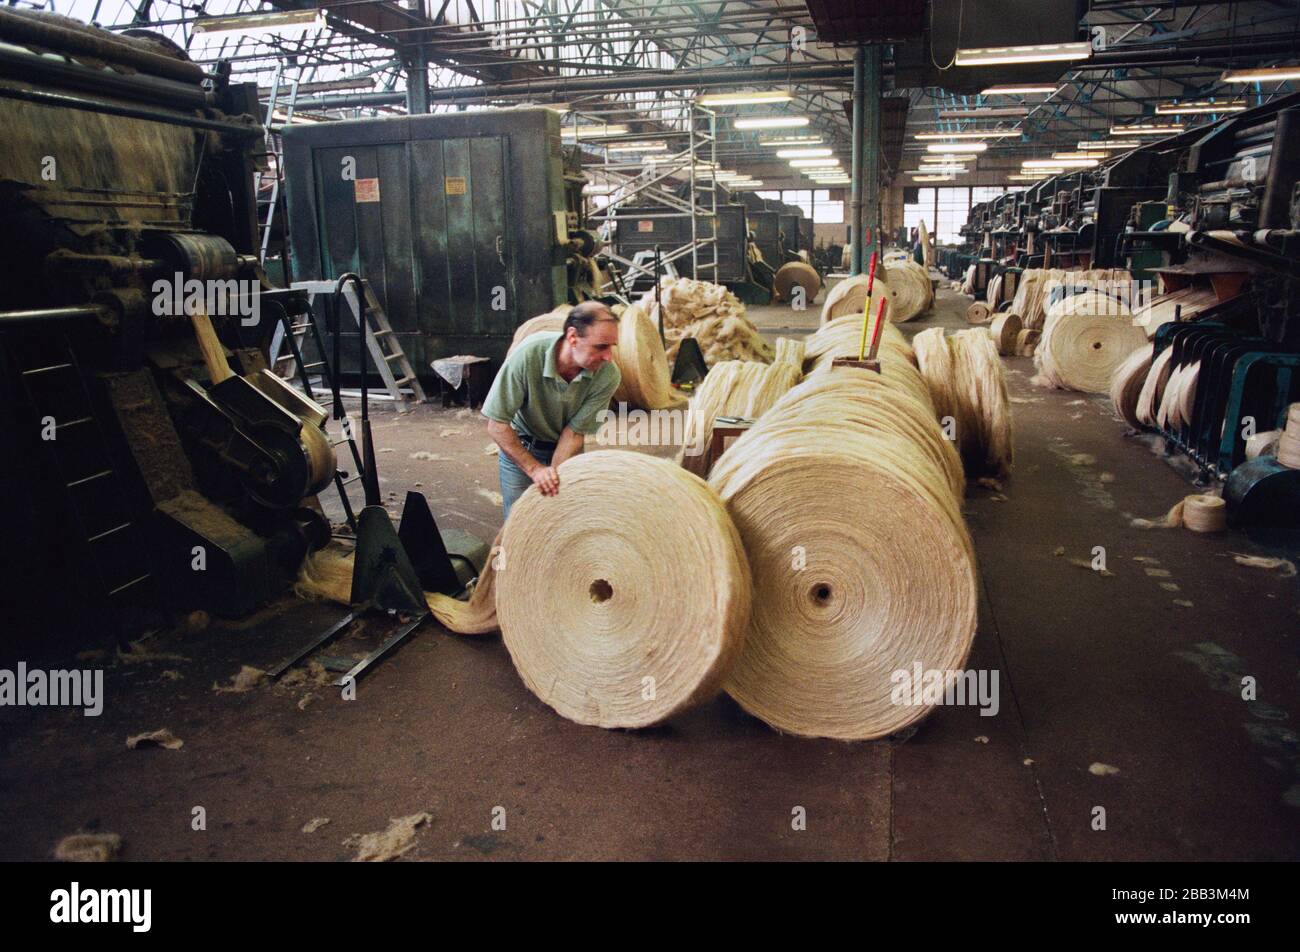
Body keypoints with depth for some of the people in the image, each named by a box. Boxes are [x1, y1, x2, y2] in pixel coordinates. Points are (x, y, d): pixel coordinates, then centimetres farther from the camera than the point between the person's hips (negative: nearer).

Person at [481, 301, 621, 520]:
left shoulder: (608, 375, -27)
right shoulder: (528, 354, -32)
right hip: (520, 446, -2)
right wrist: (534, 469, -28)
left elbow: (574, 432, -17)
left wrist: (554, 474, -26)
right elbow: (497, 426, -24)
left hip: (566, 451, 2)